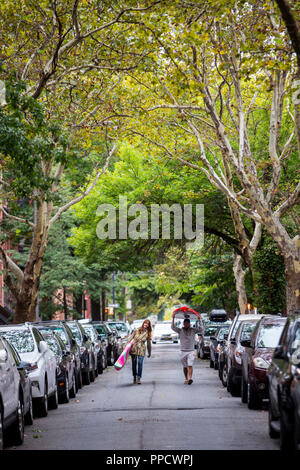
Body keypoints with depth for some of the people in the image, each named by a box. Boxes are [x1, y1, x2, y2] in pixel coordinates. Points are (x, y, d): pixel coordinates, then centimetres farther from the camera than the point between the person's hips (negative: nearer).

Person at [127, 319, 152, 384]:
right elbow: (131, 337, 6)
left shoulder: (148, 333, 1)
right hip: (134, 349, 1)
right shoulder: (137, 330, 1)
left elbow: (148, 344, 8)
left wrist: (149, 353, 13)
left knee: (140, 363, -12)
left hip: (141, 350, -1)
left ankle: (138, 379, -9)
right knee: (134, 364, 7)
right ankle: (134, 377, 22)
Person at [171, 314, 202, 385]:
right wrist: (173, 318, -10)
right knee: (185, 366, 8)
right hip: (183, 351, 2)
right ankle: (186, 379, 19)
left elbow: (200, 329, -4)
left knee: (190, 365, -15)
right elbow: (173, 327, -3)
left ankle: (190, 378, -24)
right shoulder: (180, 330, 5)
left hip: (191, 351, -2)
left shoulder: (193, 330, 6)